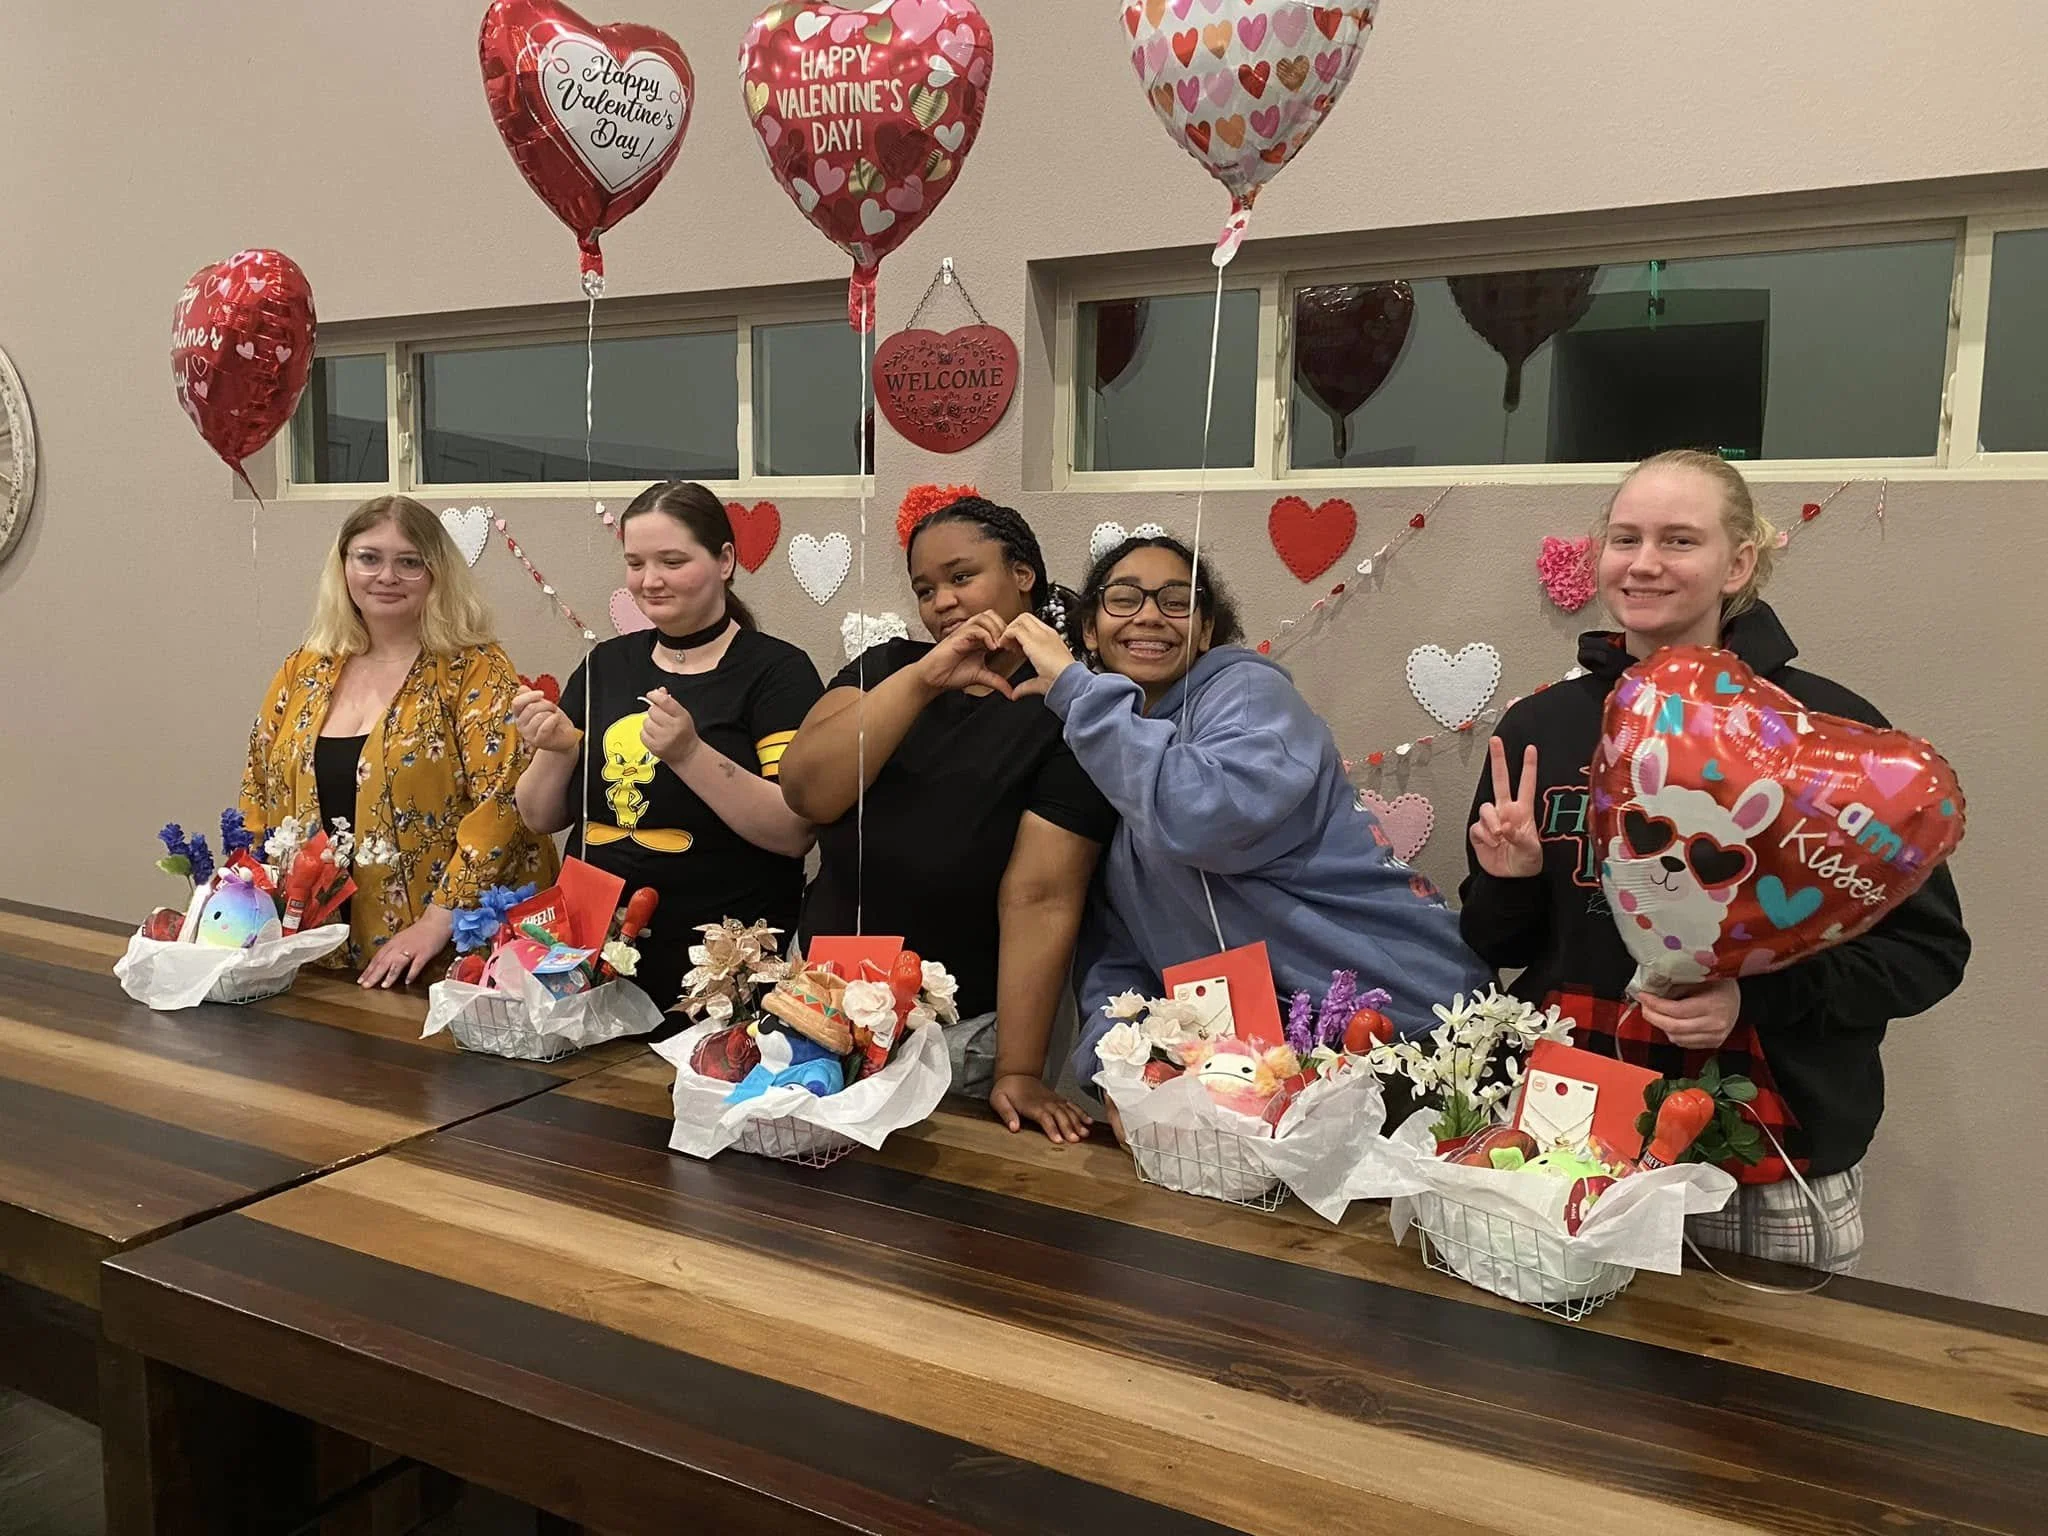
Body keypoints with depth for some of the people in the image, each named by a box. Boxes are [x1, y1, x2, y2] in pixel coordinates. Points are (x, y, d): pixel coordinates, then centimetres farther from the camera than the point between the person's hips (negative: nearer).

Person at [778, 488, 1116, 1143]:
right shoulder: (889, 666, 3)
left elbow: (1040, 900, -20)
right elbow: (807, 792, -15)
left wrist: (1019, 1072, -25)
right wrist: (923, 679, -26)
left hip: (960, 1035, -4)